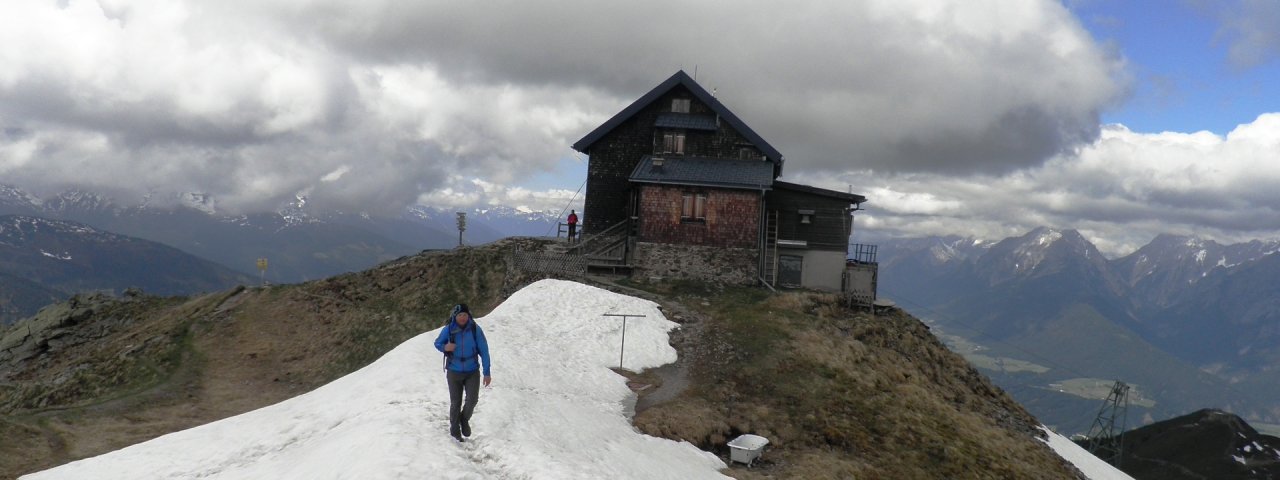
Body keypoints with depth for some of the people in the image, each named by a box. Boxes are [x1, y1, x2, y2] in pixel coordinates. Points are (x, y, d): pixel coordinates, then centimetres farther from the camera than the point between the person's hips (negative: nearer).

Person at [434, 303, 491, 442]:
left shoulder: (475, 329, -11)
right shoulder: (448, 330, -10)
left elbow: (484, 351, -7)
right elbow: (437, 343, 7)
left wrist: (487, 372, -9)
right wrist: (445, 347, -18)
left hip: (472, 372, 0)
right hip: (454, 372, 0)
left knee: (472, 399, -14)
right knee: (455, 403, 8)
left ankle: (465, 420, 18)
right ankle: (455, 431, 29)